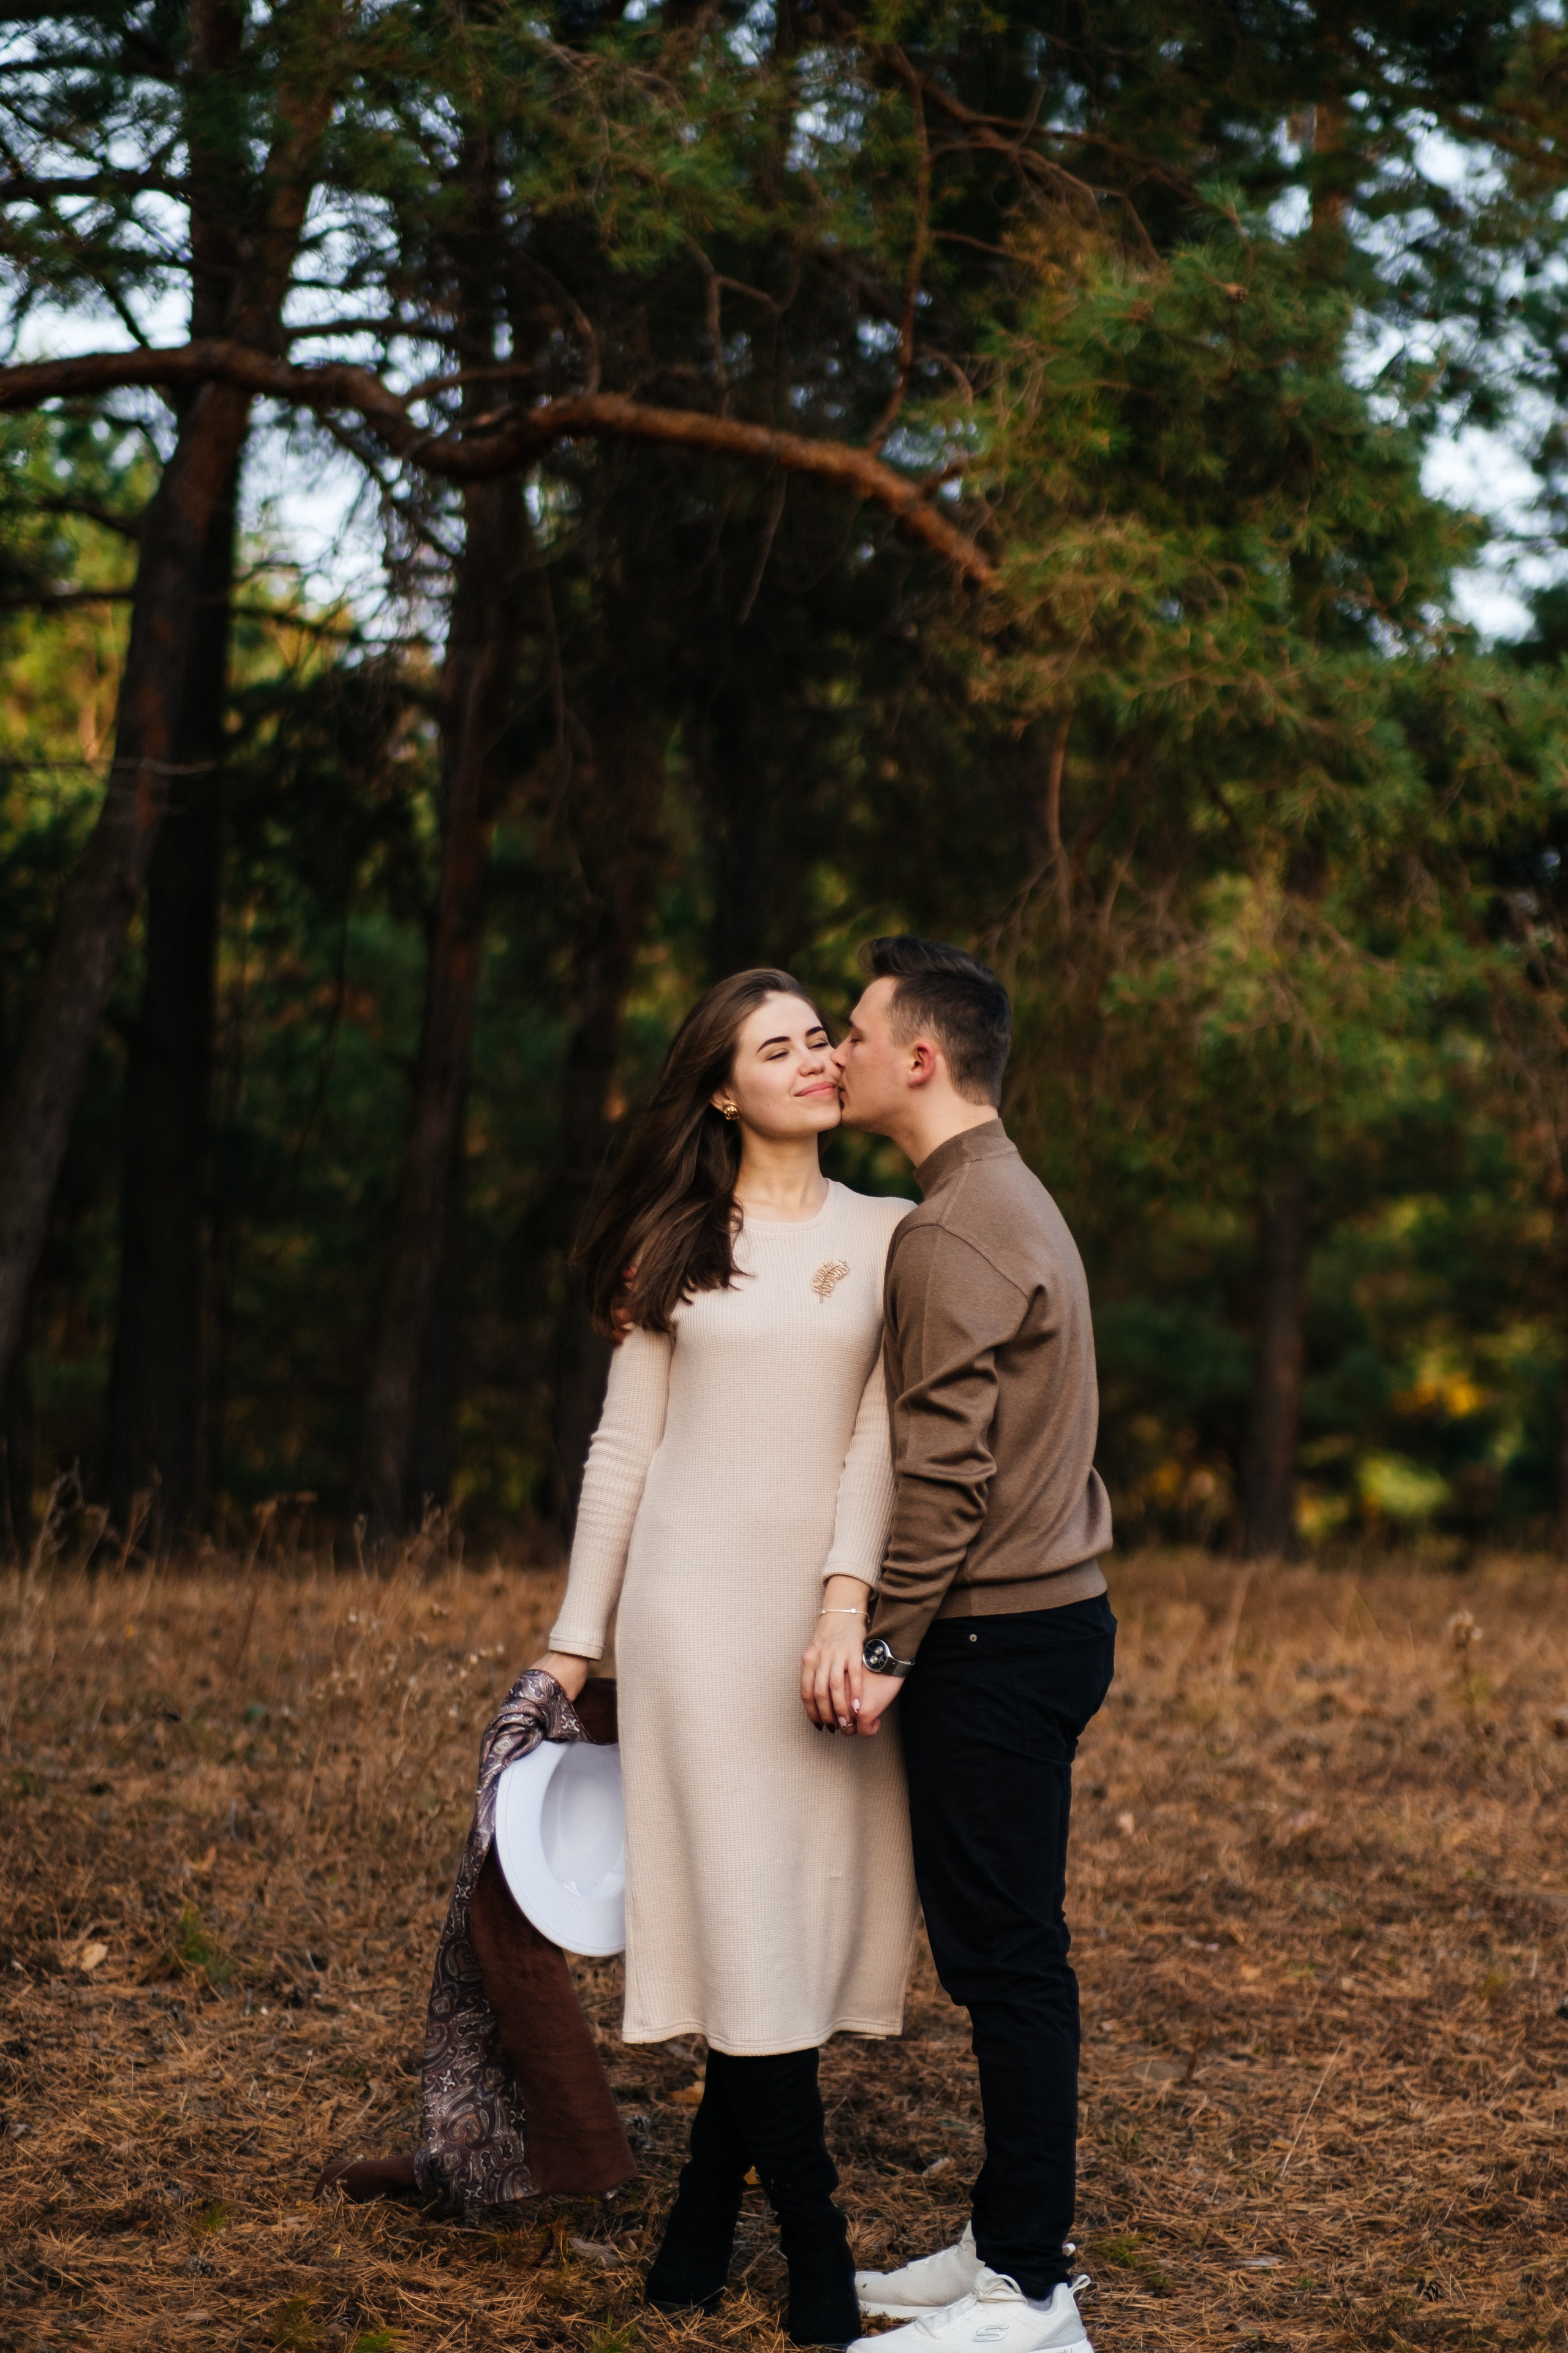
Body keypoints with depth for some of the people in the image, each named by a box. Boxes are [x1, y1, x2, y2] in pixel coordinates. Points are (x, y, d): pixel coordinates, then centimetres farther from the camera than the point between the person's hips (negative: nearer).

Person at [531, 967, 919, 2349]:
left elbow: (881, 1433, -4)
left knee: (812, 1906, 1)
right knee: (749, 1921, -6)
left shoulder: (889, 1236, 7)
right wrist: (575, 1639, 7)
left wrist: (846, 1602, -18)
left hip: (830, 1601, 1)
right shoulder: (675, 1246, 8)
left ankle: (707, 2217, 16)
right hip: (698, 1600, -1)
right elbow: (625, 1447, 9)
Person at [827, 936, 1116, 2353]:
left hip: (994, 1643, -10)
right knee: (1007, 1956, 15)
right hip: (1056, 1615, 10)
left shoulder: (949, 1235, -16)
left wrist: (886, 1644, -15)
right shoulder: (1020, 1203, 17)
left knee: (1006, 1960, -4)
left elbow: (945, 1469, -21)